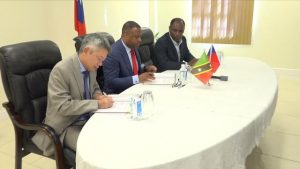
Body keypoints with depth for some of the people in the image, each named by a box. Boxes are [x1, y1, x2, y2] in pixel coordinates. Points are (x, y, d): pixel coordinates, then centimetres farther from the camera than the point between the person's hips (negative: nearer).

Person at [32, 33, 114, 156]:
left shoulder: (91, 67, 2)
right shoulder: (61, 70, -21)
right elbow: (63, 106, -24)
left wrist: (99, 96, -5)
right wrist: (97, 104, -26)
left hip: (88, 120, 7)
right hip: (66, 126, -7)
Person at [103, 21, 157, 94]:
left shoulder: (132, 46, 3)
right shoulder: (112, 53, -21)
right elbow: (111, 82, -22)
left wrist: (145, 68, -4)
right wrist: (138, 78, -26)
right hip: (118, 94, -8)